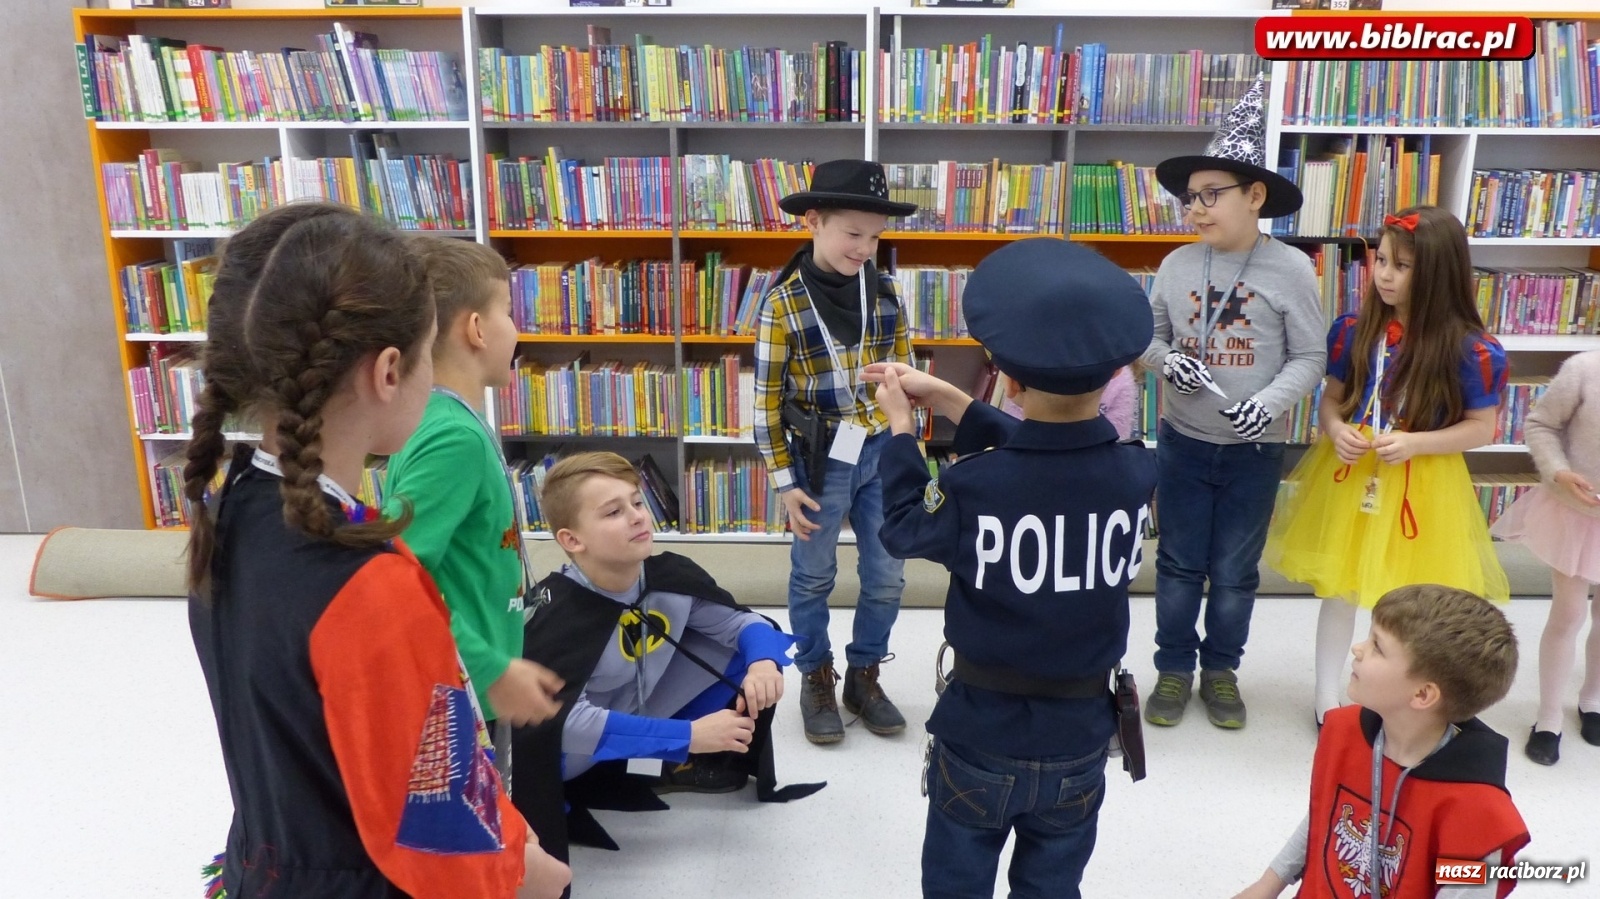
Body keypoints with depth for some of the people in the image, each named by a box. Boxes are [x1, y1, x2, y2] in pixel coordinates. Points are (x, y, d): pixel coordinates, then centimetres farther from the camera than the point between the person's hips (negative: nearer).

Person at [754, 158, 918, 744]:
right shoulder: (783, 302, -12)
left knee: (887, 578, 11)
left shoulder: (885, 291, 0)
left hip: (882, 452, 4)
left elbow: (905, 370, 10)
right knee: (813, 578, 12)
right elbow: (766, 398, -9)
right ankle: (816, 680, 32)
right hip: (821, 459, -3)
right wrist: (785, 482, -9)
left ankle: (864, 676, 31)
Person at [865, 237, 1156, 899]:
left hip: (982, 730, -3)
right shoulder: (1138, 473, -14)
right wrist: (943, 396, 7)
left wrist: (901, 427, 8)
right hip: (1080, 733, 3)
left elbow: (903, 528, -4)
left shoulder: (972, 486, -26)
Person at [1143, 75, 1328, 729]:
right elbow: (1150, 336, 8)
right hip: (1182, 441, 2)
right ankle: (1173, 666, 29)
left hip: (1254, 449, -2)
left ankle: (1221, 668, 32)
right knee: (1179, 564, 12)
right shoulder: (1177, 265, -3)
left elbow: (1308, 358, -7)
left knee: (1235, 570, 12)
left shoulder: (1291, 269, -10)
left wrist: (1269, 403, -24)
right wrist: (1168, 361, -14)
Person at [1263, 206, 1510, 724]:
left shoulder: (1470, 348, -14)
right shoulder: (1355, 330, -5)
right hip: (1351, 473, 2)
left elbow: (1481, 428, -7)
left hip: (1422, 482, -2)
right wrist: (1336, 431, -16)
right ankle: (1327, 694, 29)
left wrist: (1412, 443, -21)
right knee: (1339, 586, 13)